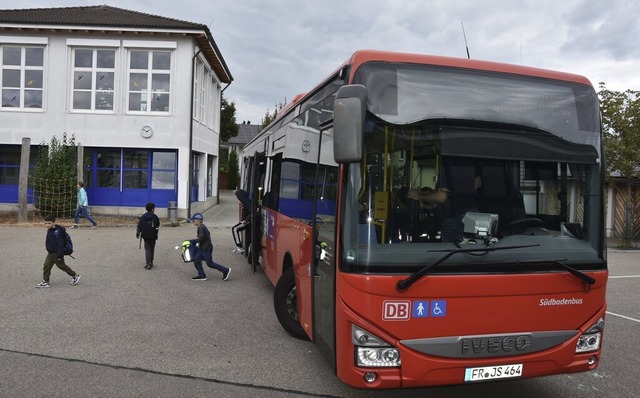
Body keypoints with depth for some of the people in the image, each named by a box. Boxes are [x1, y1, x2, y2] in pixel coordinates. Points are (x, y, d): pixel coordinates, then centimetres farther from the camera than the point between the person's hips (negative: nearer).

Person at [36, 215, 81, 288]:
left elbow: (60, 244, -24)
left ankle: (75, 275, 21)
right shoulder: (49, 230, 5)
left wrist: (60, 255, -24)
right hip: (50, 253, 8)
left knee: (62, 266, 5)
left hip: (56, 254, -8)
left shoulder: (57, 232, -24)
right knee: (46, 266, 4)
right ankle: (45, 282, 11)